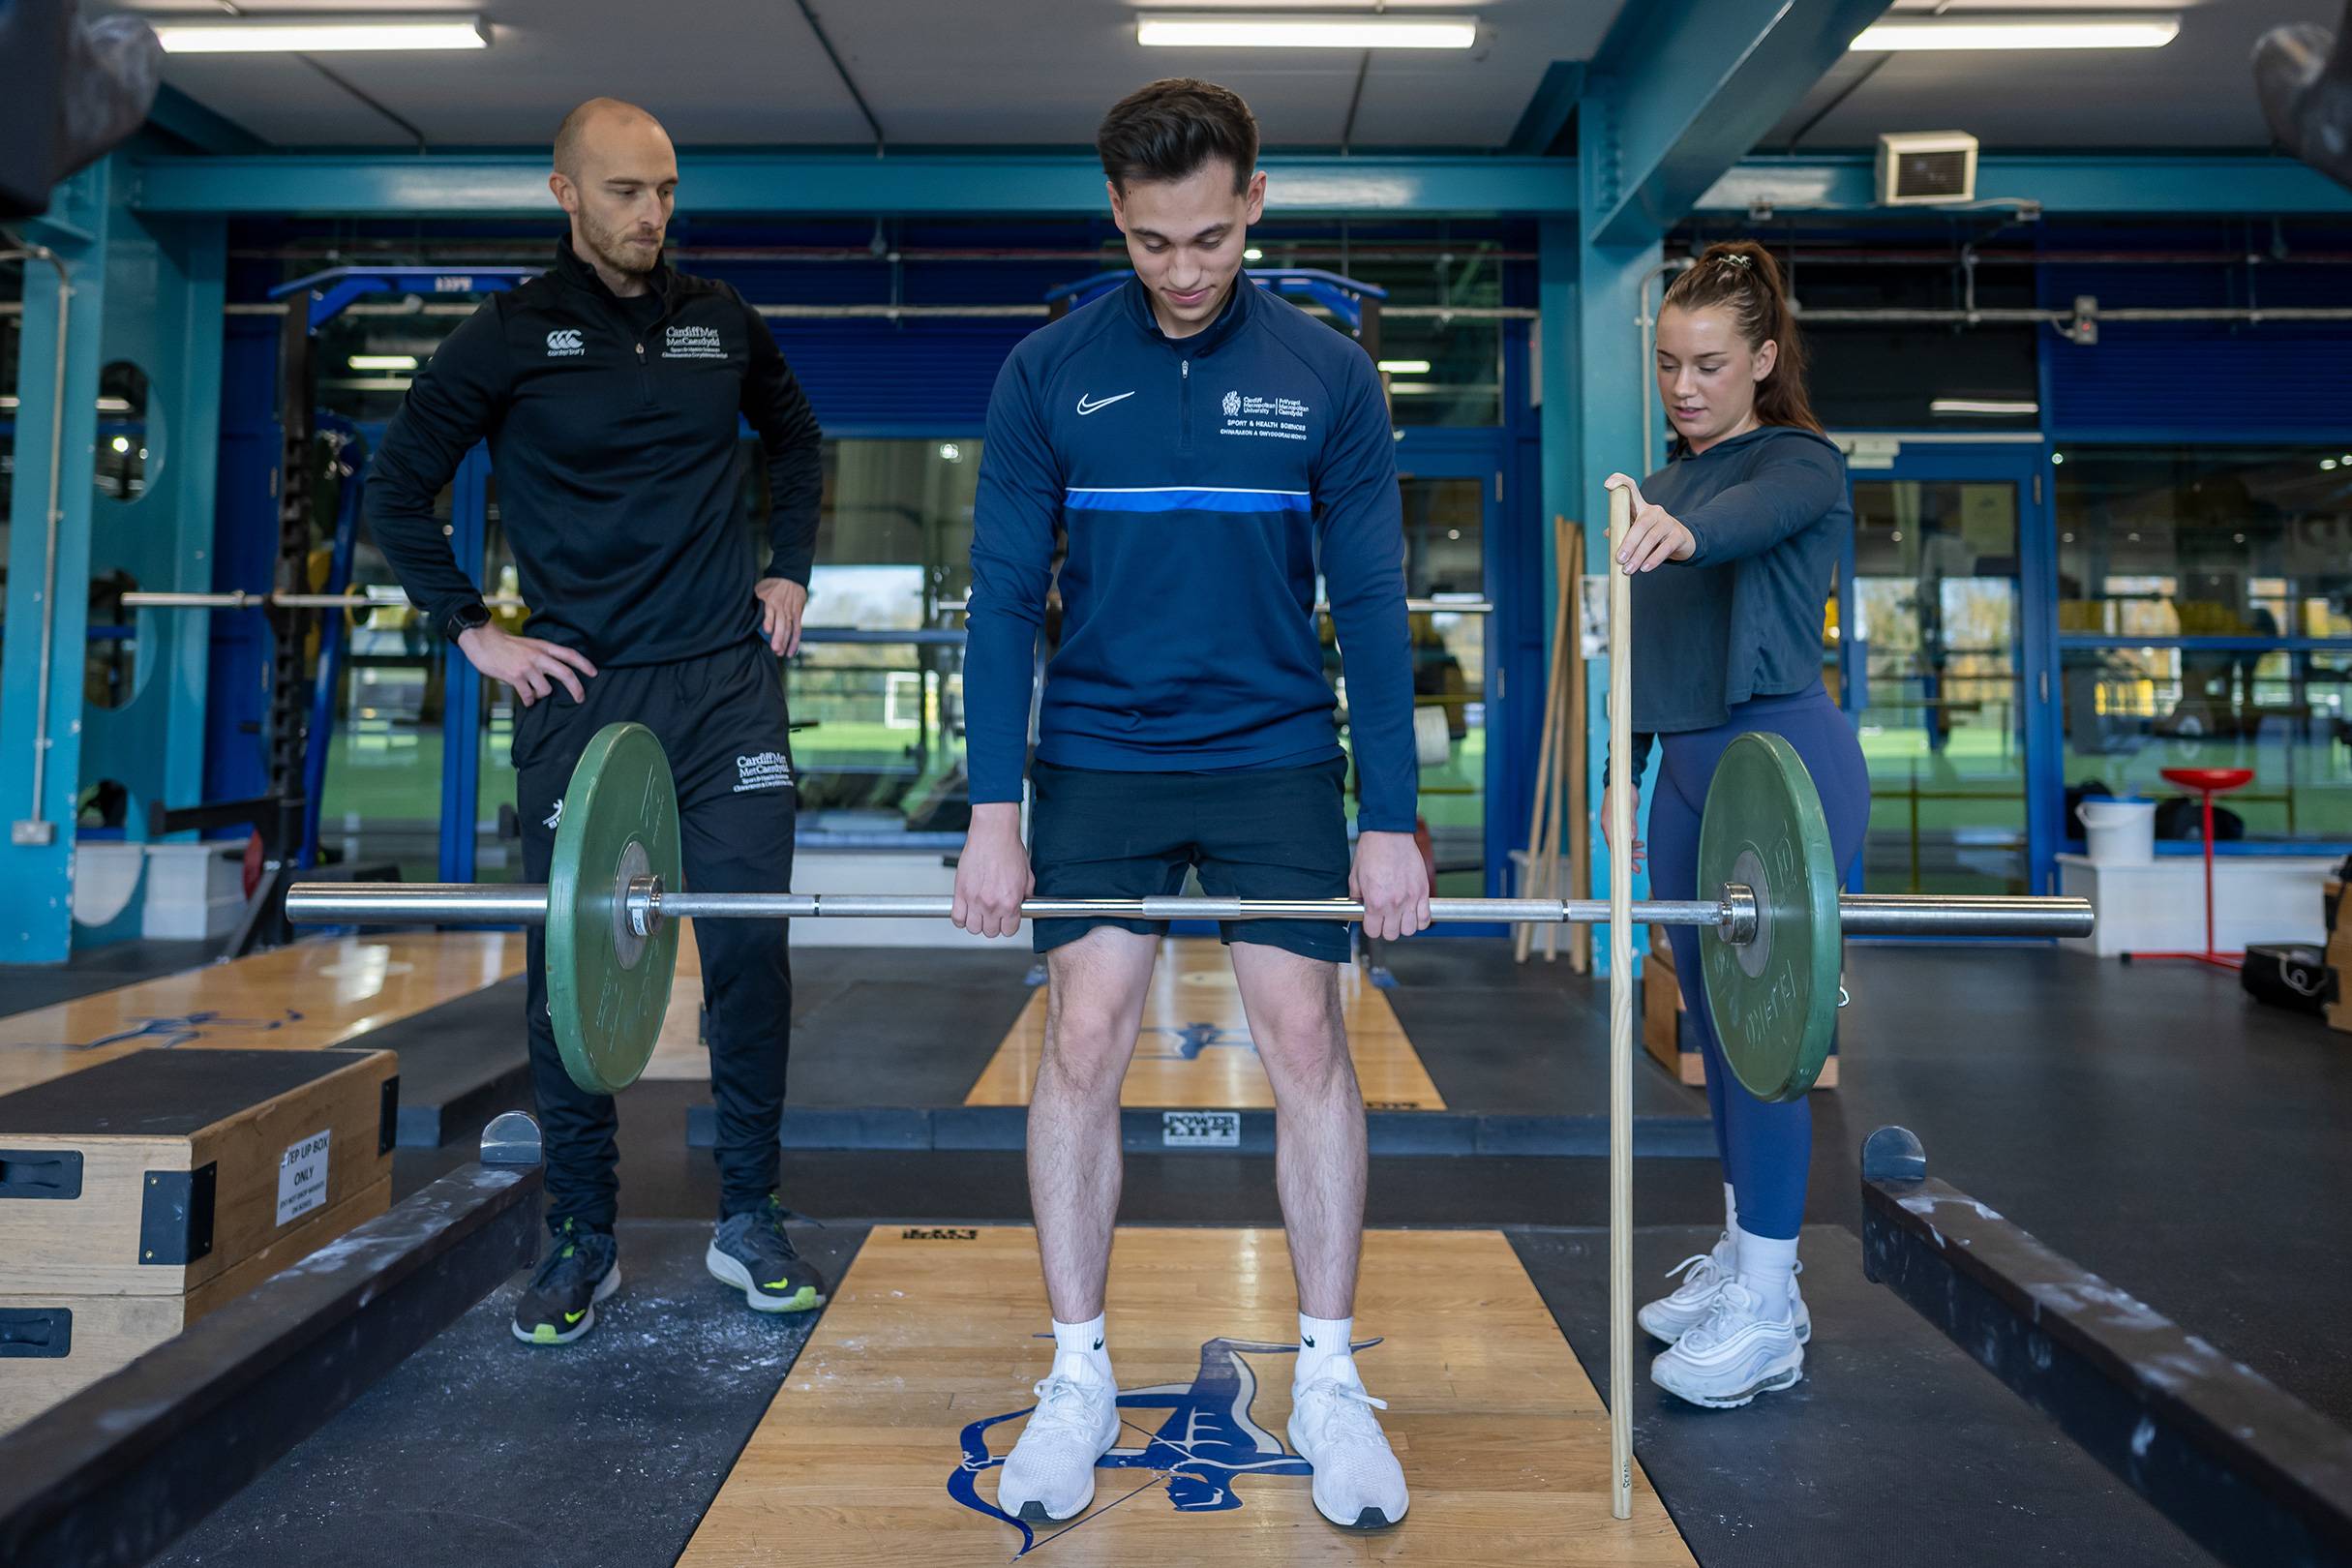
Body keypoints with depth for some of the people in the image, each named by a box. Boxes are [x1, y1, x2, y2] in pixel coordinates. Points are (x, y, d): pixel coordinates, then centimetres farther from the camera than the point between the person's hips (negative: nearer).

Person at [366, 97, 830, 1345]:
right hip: (581, 692, -1)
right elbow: (396, 491, 7)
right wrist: (472, 630, -1)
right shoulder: (507, 337, 2)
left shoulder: (722, 323, 9)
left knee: (750, 948, 0)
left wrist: (789, 569, 13)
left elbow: (796, 441, 25)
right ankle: (583, 1239, 18)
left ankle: (749, 1219, 15)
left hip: (729, 682, 2)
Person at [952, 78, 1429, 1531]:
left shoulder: (1328, 374, -1)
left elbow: (1371, 604, -2)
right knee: (1085, 1039, -3)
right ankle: (1079, 1378, 12)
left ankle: (1329, 1376, 13)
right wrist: (994, 810, -9)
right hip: (1100, 757, 0)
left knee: (1307, 1035, -2)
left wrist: (1391, 818, -7)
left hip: (1278, 757, 0)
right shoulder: (1049, 373, -1)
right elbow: (1006, 596, -3)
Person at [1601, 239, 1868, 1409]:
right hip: (1690, 768, 8)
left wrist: (1680, 530, -52)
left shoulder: (1799, 463, -5)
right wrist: (1624, 767, 15)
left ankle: (1766, 1316, 0)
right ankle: (1742, 1258, 25)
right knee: (1711, 1017, 11)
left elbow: (1758, 513, -30)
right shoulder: (1670, 483, 17)